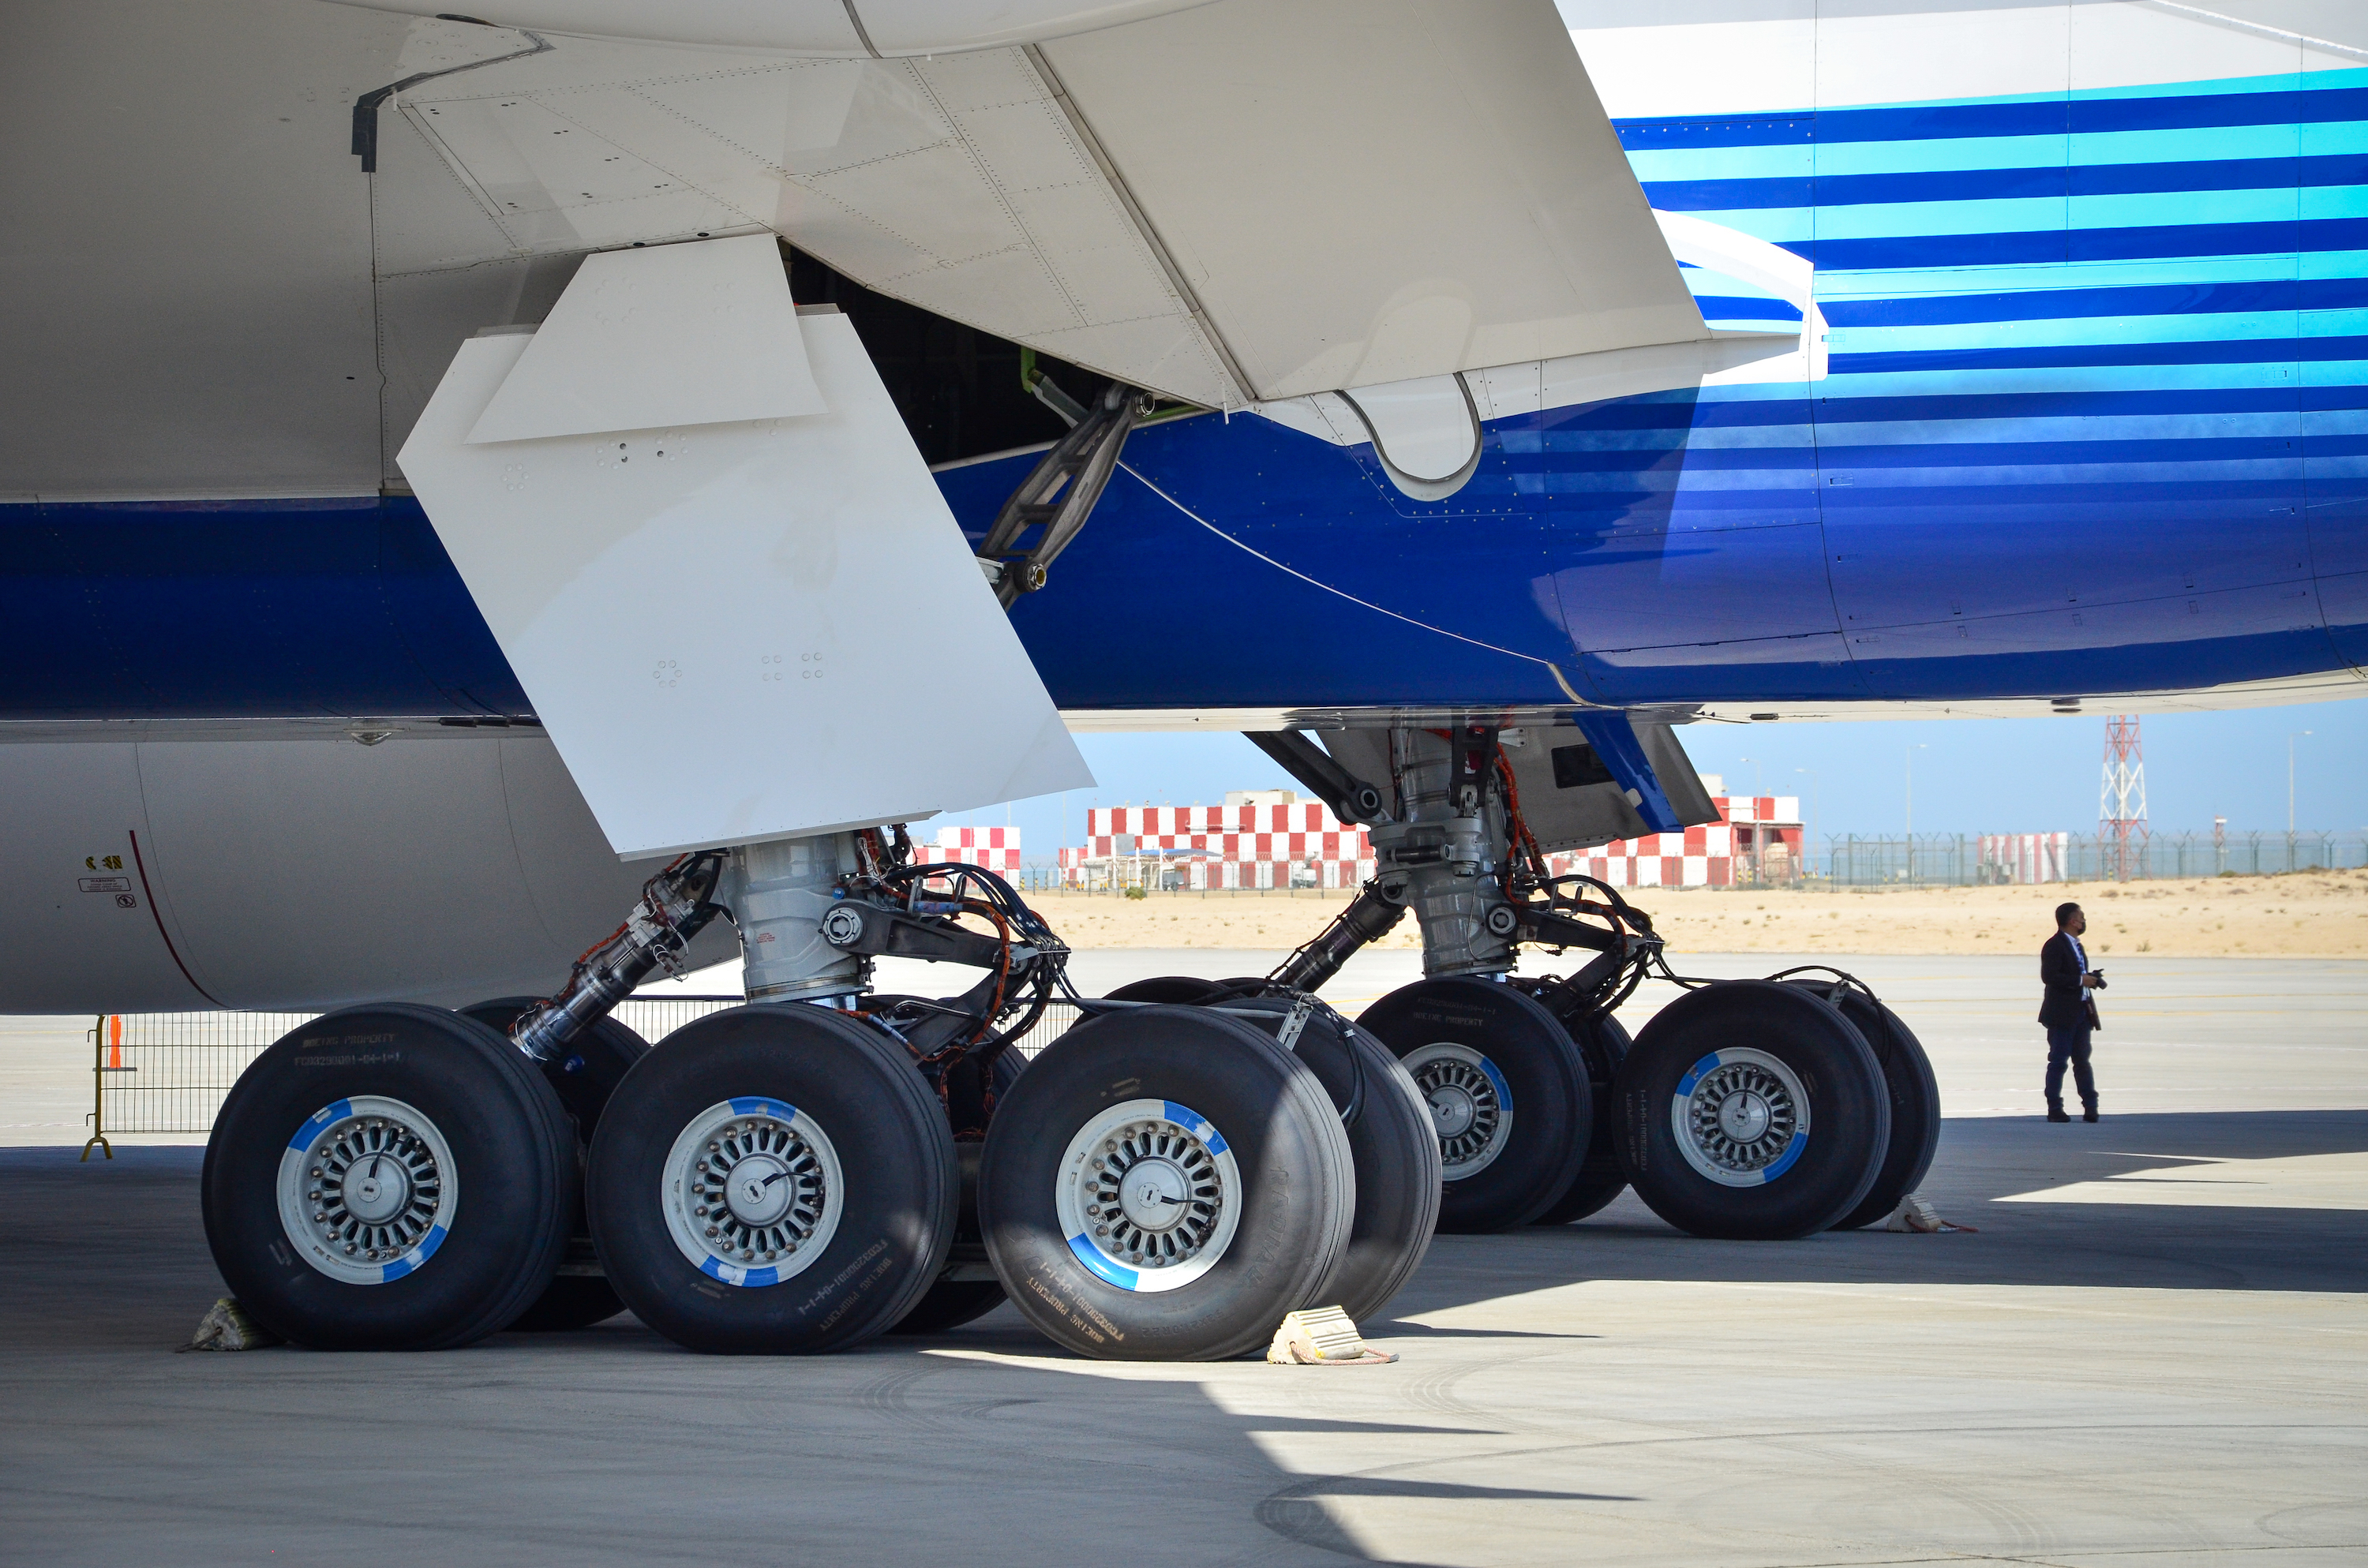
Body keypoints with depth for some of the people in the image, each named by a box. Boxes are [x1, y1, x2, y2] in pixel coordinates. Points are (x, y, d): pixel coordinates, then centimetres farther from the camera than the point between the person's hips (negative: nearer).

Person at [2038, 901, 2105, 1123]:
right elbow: (2049, 976, -22)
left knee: (2082, 1059, 8)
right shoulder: (2054, 946, -11)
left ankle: (2090, 1107, 8)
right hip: (2062, 1014, -8)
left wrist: (2092, 979, 7)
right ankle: (2054, 1109, 0)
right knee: (2059, 1061, -4)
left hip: (2081, 1011, 8)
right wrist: (2080, 980, -21)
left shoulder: (2077, 946, 18)